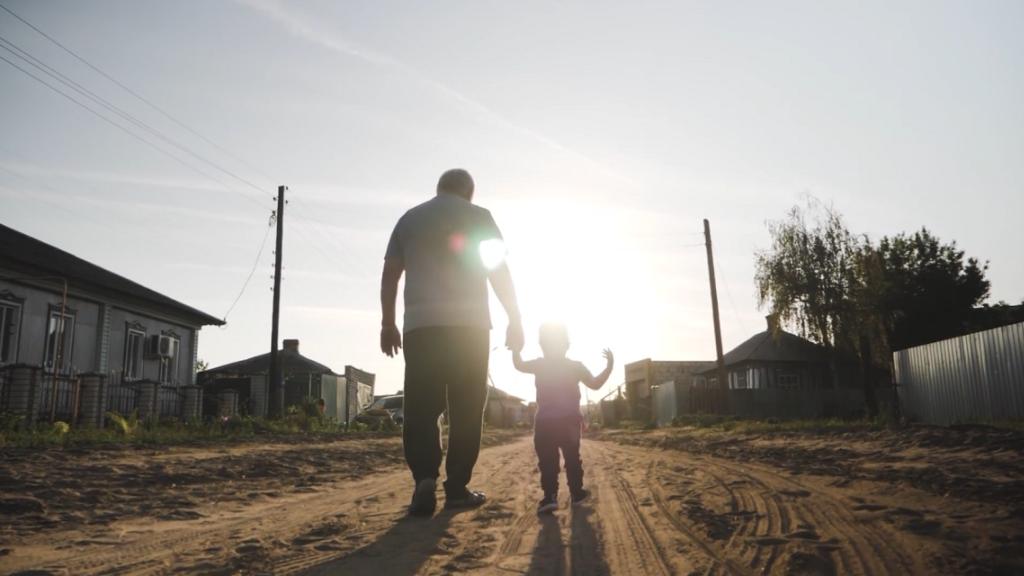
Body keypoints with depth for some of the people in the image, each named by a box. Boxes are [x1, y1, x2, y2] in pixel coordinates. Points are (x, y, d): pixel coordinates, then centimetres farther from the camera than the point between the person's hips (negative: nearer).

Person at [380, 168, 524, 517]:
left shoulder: (409, 219, 17)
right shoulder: (478, 216, 8)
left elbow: (390, 273, 12)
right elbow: (499, 271, 1)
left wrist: (388, 323, 16)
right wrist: (515, 320, 4)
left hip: (420, 327, 2)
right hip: (469, 325, -2)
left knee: (420, 409, 1)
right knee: (466, 410, 5)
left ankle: (425, 479, -16)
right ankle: (457, 487, 5)